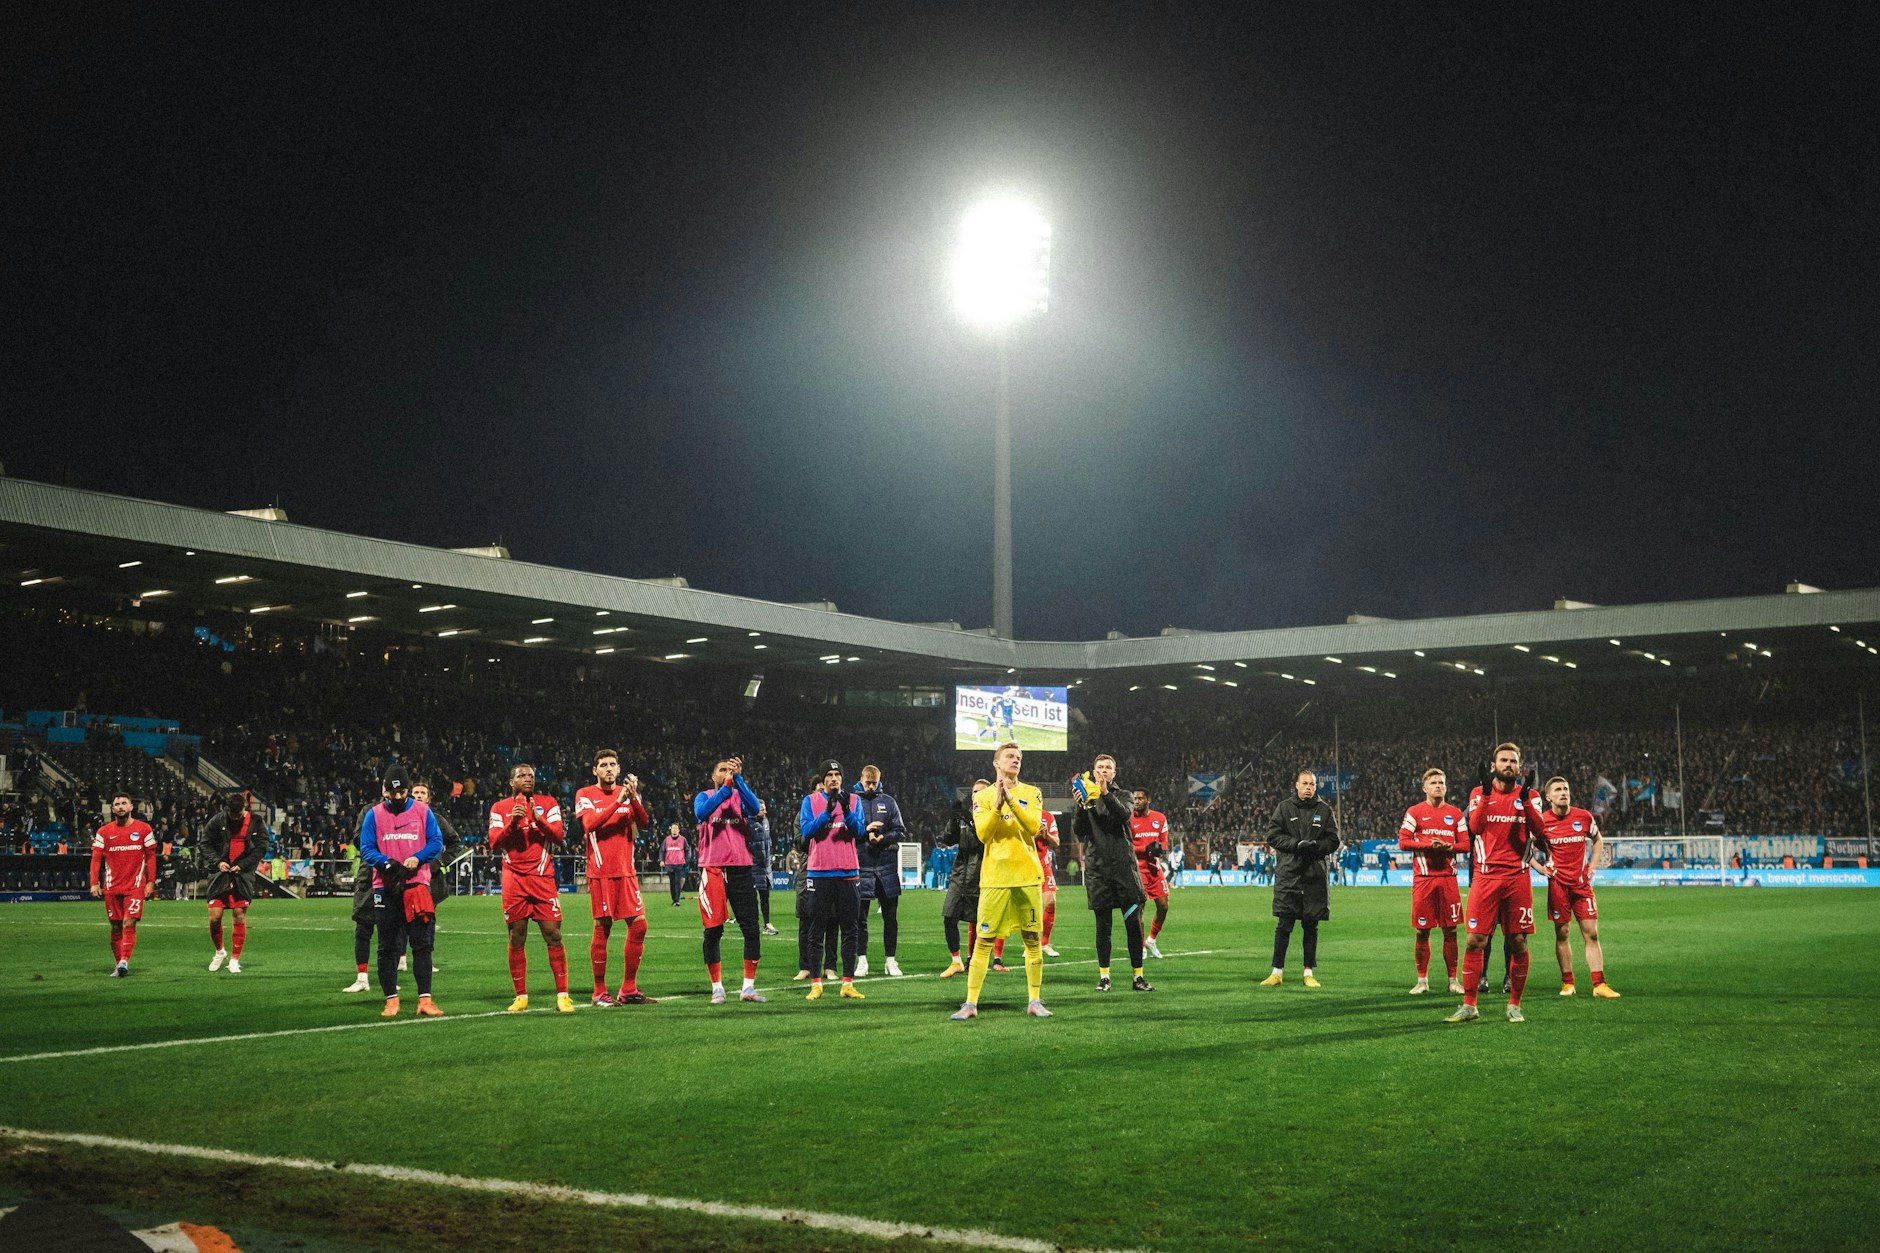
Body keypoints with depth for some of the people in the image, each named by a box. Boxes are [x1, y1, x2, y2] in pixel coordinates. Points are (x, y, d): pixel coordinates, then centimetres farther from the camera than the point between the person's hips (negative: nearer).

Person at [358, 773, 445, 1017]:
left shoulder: (422, 811, 6)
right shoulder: (374, 815, 5)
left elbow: (436, 841, 3)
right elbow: (366, 849, 2)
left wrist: (417, 858, -15)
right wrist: (386, 862, -17)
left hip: (417, 884, 0)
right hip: (386, 887, 0)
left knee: (422, 943, -2)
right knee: (387, 947, 4)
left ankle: (425, 999, -1)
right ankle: (391, 1000, 11)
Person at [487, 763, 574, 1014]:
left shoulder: (548, 803, 7)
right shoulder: (499, 808, 9)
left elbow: (559, 836, -2)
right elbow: (494, 844, 0)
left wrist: (540, 820, -17)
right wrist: (511, 823, -14)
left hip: (542, 877, -1)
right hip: (514, 878, 1)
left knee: (553, 935, -6)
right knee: (516, 938, 3)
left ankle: (562, 995, -4)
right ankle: (521, 997, 11)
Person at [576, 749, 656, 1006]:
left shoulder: (628, 792, 12)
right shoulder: (585, 795, 1)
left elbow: (644, 822, -2)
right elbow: (589, 824, -16)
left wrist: (633, 798, -19)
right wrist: (618, 801, -21)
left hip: (626, 871, 4)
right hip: (600, 872, -4)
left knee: (638, 925, 1)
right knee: (602, 928, -3)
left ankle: (629, 990, 10)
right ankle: (600, 992, 5)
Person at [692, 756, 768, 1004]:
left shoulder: (740, 796, 10)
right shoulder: (704, 797, 6)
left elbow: (755, 807, -13)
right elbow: (701, 812, -18)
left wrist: (738, 778, -22)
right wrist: (726, 786, -25)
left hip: (740, 869, 2)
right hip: (712, 869, -2)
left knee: (751, 929, -1)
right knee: (713, 931, 1)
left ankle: (748, 987, 7)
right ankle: (717, 988, 10)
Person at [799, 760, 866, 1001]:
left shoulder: (853, 801, 10)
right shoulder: (810, 801, 5)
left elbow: (859, 832, -1)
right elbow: (806, 830, -7)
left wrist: (847, 811, -18)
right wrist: (828, 811, -19)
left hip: (848, 871, 2)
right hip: (820, 872, -2)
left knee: (850, 930, 2)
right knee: (817, 930, 0)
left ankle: (848, 983, 6)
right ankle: (816, 984, 3)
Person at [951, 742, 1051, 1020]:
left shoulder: (1031, 793, 8)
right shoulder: (983, 797, 5)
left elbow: (1033, 827, -7)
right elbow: (982, 834, -7)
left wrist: (1011, 800, -17)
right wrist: (997, 804, -18)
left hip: (1027, 875, 1)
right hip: (995, 877, -1)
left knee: (1032, 939, 4)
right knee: (983, 940, -3)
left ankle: (1034, 1001, 13)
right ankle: (971, 1004, 0)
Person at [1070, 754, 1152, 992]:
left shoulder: (1121, 795, 9)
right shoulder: (1086, 798, 10)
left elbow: (1124, 814, -13)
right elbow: (1079, 833, 0)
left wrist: (1106, 793, -25)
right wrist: (1081, 806, -14)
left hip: (1123, 864, 0)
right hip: (1097, 867, 0)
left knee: (1133, 922, -3)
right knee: (1103, 924, 4)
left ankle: (1138, 976, 3)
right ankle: (1104, 976, 11)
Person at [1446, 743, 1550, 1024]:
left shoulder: (1529, 796, 10)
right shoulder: (1479, 794, 9)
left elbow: (1539, 832, -5)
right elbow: (1475, 827, -9)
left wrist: (1525, 800, -15)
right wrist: (1487, 793, -17)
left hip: (1518, 877, 1)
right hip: (1485, 876, -1)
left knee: (1518, 943, 2)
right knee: (1475, 941, -4)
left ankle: (1514, 1006, 14)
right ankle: (1469, 1006, 2)